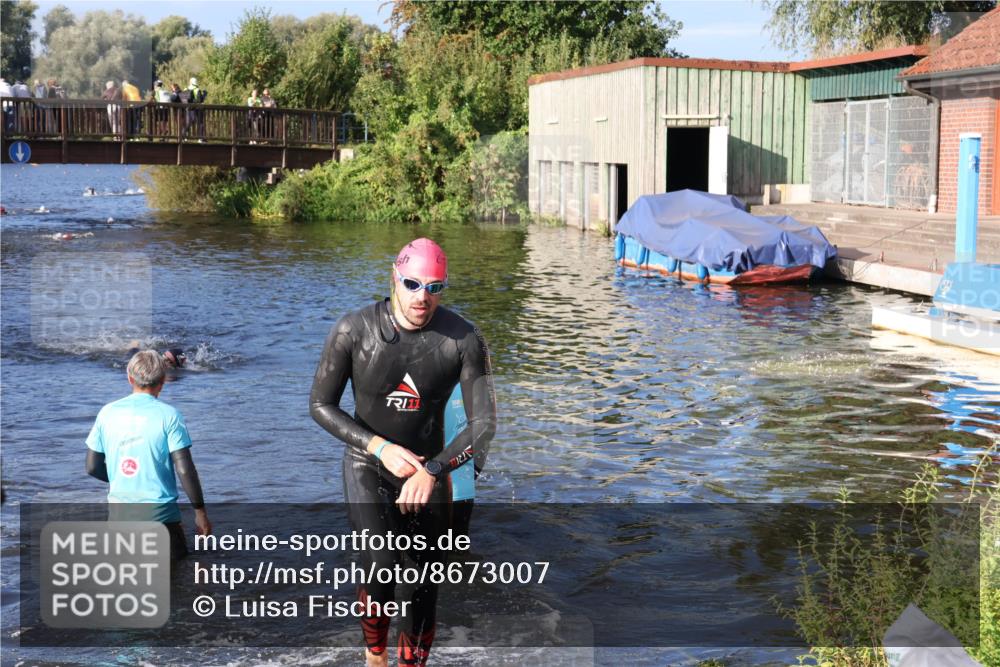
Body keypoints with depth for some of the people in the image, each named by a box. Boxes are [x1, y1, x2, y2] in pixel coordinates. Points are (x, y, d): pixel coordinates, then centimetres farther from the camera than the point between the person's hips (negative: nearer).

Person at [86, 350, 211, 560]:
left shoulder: (107, 413, 2)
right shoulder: (168, 415, -9)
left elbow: (92, 467, 6)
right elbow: (184, 469, -12)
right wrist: (200, 511, -2)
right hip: (159, 509, -4)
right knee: (176, 555, 13)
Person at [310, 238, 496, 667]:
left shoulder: (463, 340, -15)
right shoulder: (354, 330, -16)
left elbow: (483, 423, -14)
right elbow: (320, 405, -8)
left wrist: (433, 471, -28)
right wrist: (381, 448, -19)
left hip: (429, 471, 2)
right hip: (367, 466, -2)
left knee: (423, 589, 5)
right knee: (382, 564, -22)